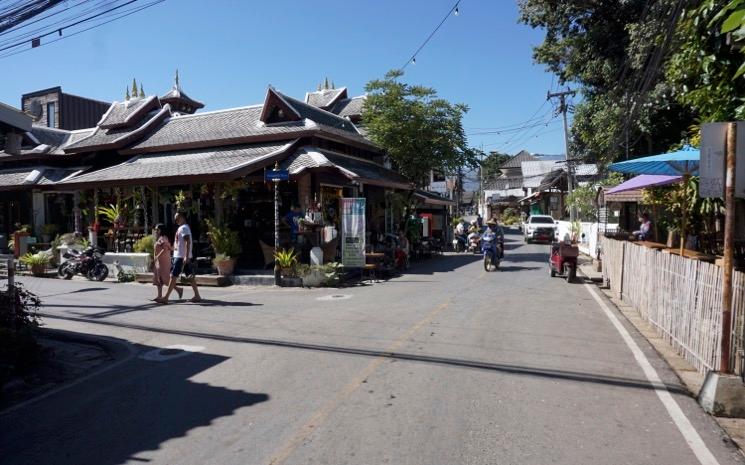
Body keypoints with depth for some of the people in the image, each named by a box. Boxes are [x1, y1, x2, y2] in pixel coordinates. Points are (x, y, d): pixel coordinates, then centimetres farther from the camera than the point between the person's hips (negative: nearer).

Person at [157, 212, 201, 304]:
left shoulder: (184, 228, -12)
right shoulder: (182, 228, 20)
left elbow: (188, 242, -21)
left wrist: (186, 256, -27)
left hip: (181, 256, -10)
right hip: (181, 256, 10)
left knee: (173, 276, -7)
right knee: (190, 275, 8)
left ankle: (166, 298, -4)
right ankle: (197, 296, 8)